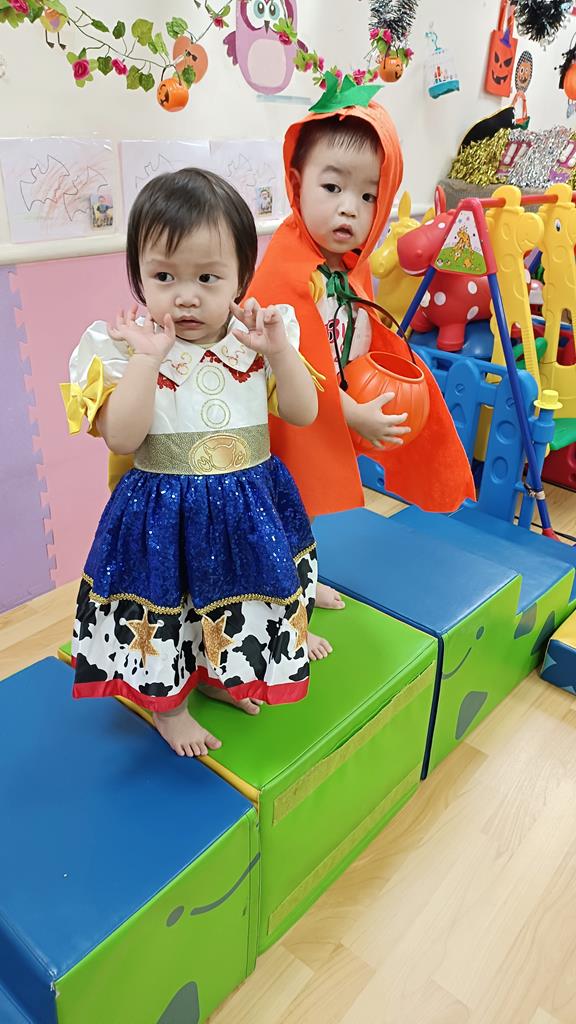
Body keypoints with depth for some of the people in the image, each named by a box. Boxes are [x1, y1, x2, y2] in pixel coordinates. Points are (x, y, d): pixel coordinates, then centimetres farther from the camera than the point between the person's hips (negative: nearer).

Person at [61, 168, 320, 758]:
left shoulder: (259, 339, -4)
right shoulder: (125, 349, -13)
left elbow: (303, 413, -5)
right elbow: (121, 438, -22)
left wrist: (279, 350, -18)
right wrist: (147, 357, -28)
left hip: (248, 510, 4)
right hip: (164, 515, -3)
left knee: (234, 613, 23)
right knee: (164, 612, 14)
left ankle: (216, 677, 52)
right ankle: (167, 705, 41)